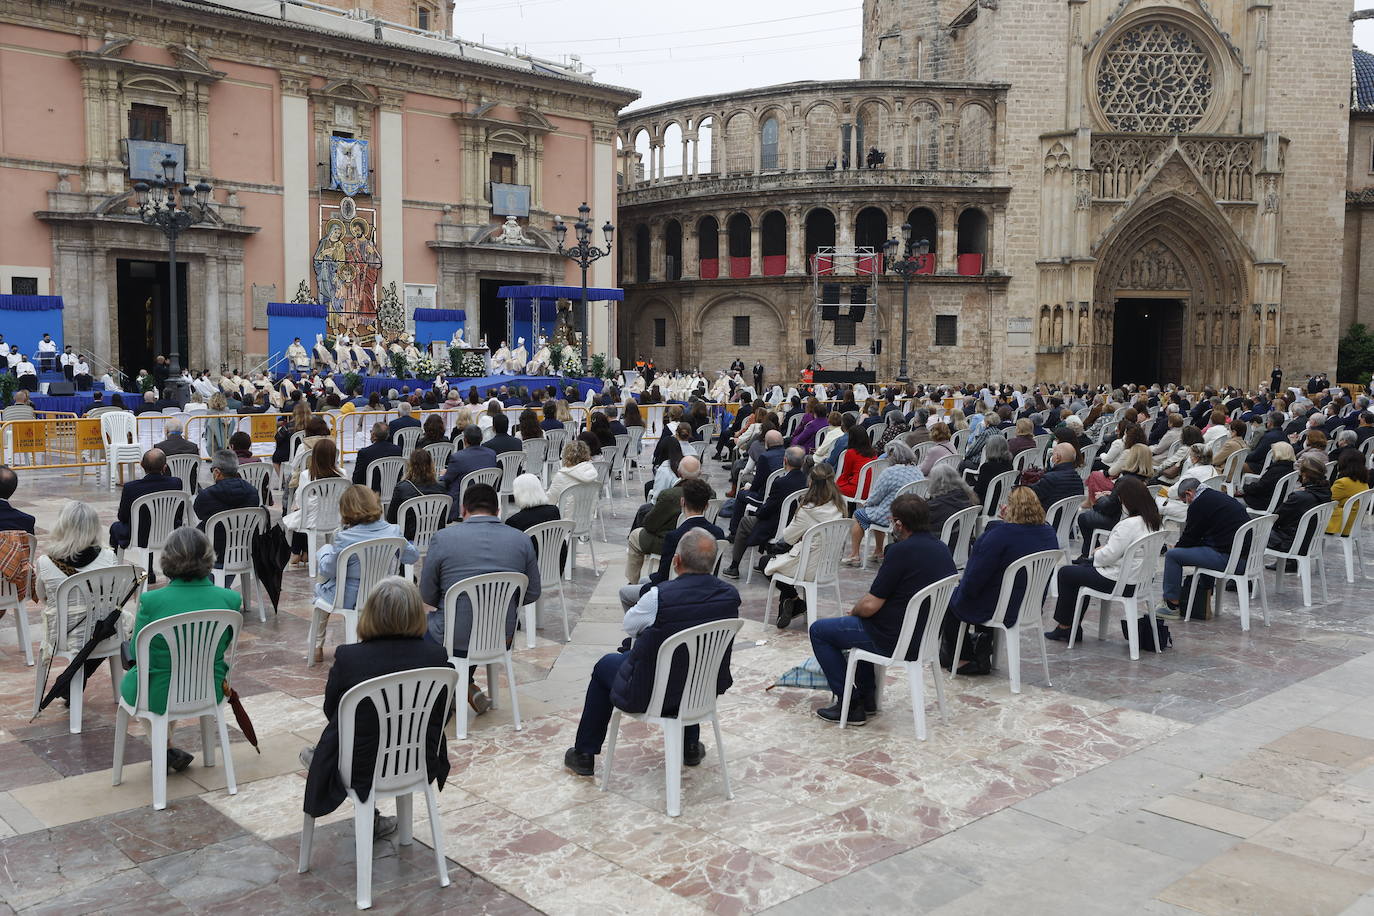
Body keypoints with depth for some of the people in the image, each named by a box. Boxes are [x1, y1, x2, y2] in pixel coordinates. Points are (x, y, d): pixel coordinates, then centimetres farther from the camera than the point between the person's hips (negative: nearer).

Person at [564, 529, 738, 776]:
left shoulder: (660, 596, -28)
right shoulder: (730, 595, -14)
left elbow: (629, 624, -7)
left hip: (650, 694, -4)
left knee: (605, 666, 25)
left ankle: (584, 755, 33)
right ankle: (690, 746, 46)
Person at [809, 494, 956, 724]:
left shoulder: (902, 551, -24)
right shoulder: (942, 550, 3)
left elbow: (870, 606, -21)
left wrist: (854, 611, 3)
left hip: (896, 641, -9)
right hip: (926, 637, 9)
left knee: (819, 630, 9)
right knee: (859, 624, 34)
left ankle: (849, 705, 8)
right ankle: (867, 696, 34)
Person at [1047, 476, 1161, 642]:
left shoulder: (1129, 524, -26)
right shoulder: (1153, 521, 2)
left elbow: (1108, 556, -23)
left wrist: (1097, 553, -2)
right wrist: (1105, 548, 4)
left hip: (1119, 581, -10)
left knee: (1065, 573, 7)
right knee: (1082, 567, 27)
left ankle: (1064, 627, 18)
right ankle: (1073, 628, 27)